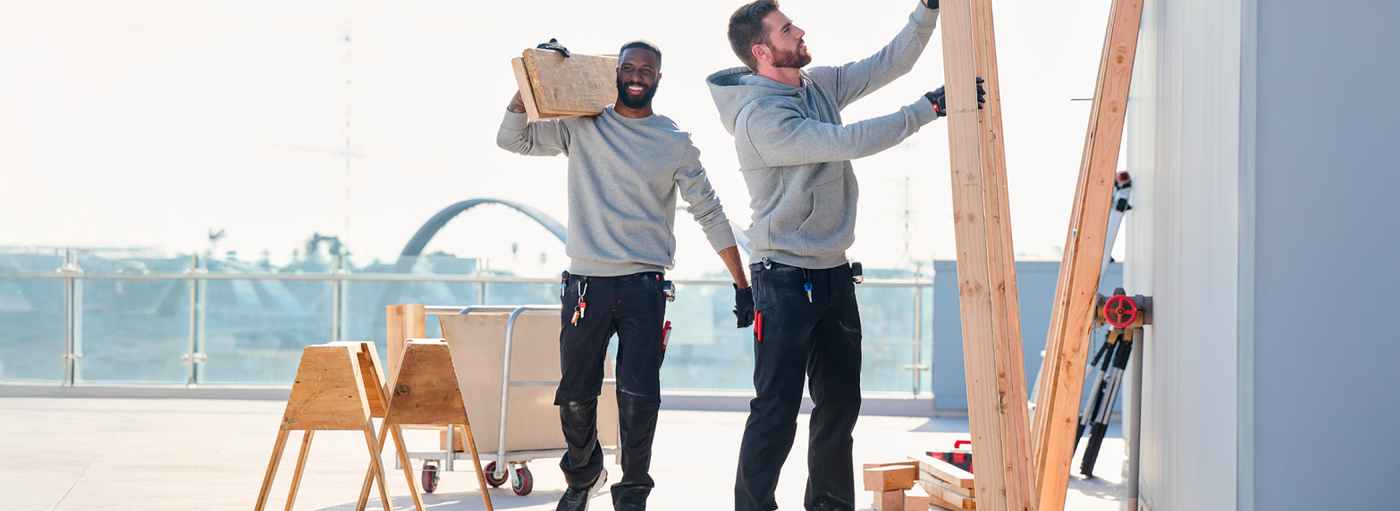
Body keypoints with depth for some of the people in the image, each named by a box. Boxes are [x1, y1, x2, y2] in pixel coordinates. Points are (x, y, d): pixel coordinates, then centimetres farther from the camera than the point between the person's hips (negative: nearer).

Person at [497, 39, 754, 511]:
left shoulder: (676, 144, 7)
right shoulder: (582, 126, 9)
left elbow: (710, 215, 8)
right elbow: (512, 138, 6)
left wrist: (742, 284, 4)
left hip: (644, 285, -1)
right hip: (586, 280, 1)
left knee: (639, 395, -9)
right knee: (576, 394, 7)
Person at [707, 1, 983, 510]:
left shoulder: (821, 85, 9)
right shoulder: (758, 116, -17)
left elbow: (891, 63, 12)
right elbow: (848, 142, -22)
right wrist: (927, 109, -17)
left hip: (834, 273, 8)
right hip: (785, 280, -8)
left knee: (841, 402, 13)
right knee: (776, 411, -9)